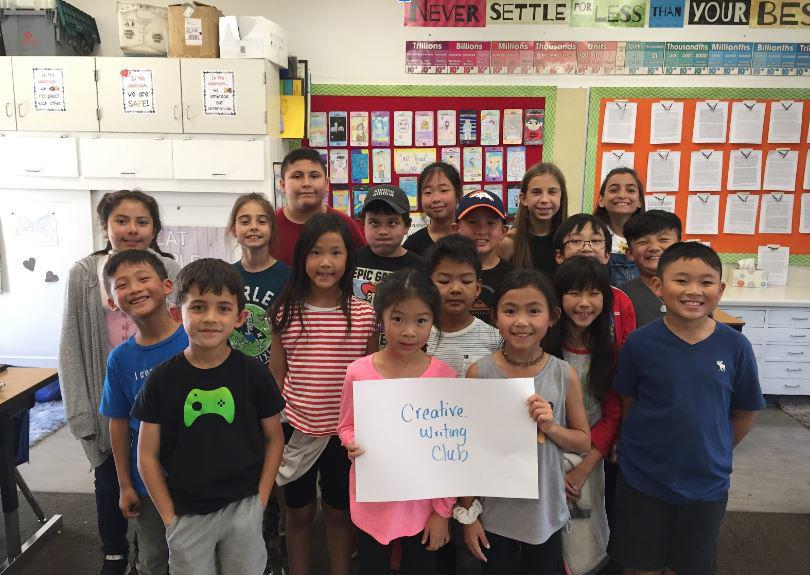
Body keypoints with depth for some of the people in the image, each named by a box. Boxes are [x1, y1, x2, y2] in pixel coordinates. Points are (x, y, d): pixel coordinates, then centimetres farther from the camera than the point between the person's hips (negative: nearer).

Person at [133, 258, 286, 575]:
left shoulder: (254, 373, -9)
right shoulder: (161, 380, -8)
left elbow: (274, 439, 1)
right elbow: (147, 455, -1)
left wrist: (259, 501, -4)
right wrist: (169, 516, -4)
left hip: (243, 508, 0)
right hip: (186, 513, 0)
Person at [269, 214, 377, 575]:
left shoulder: (364, 315, -7)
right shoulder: (286, 313, -5)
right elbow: (275, 376, 3)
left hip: (345, 431, 0)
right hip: (296, 428, 1)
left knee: (339, 512, 17)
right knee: (299, 513, 17)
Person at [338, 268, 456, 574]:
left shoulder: (444, 375, -13)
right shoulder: (359, 372, -13)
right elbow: (346, 426, 3)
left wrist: (443, 511, -3)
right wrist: (354, 444, -20)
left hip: (423, 502, 0)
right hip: (373, 501, 1)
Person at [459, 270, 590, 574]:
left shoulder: (565, 375, -9)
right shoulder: (479, 373, -12)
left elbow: (584, 441, 3)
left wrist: (551, 427, -17)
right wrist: (468, 514, -2)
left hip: (546, 513, 1)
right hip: (494, 514, -1)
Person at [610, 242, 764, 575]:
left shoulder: (735, 346, -9)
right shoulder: (640, 342, -13)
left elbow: (745, 412, 2)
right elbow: (628, 405, -2)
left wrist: (714, 454, 2)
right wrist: (651, 447, -5)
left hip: (707, 485, 2)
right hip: (642, 483, -1)